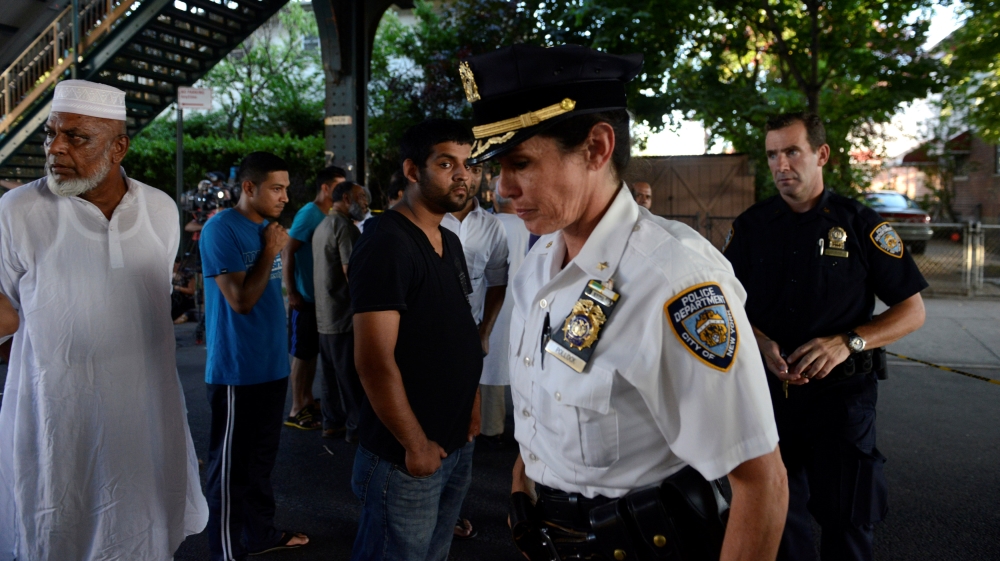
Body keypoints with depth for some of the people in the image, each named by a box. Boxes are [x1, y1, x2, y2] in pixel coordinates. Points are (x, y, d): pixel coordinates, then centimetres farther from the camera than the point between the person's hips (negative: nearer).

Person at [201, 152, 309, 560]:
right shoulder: (221, 229, -15)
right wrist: (270, 250, -16)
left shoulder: (267, 227, 9)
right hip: (237, 372, -8)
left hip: (272, 366, 8)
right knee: (231, 464, 4)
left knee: (262, 457, 19)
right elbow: (242, 299, -22)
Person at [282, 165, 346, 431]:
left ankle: (308, 401, 28)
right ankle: (296, 411, 11)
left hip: (321, 296, 8)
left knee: (314, 350, 15)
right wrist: (291, 293, -17)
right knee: (302, 353, 1)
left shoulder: (329, 216, 9)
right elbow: (287, 252, -16)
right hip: (305, 297, -8)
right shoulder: (309, 214, -14)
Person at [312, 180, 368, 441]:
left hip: (324, 314, 9)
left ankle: (331, 421, 24)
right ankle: (357, 426, 8)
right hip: (345, 314, -9)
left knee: (331, 371, 16)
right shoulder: (345, 226, -15)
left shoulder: (322, 226, 16)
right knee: (352, 375, 0)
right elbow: (352, 271, -22)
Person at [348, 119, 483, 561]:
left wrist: (472, 411, 9)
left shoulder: (450, 242, 10)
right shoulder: (386, 243, -18)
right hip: (406, 456, -8)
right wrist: (416, 445, -16)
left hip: (457, 444, 8)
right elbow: (374, 361, -22)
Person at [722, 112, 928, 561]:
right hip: (768, 389, 2)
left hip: (841, 391, -2)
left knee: (846, 516, 10)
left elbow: (912, 311, -1)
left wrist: (848, 342, -18)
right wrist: (762, 343, -12)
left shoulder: (860, 224, -3)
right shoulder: (751, 226, 3)